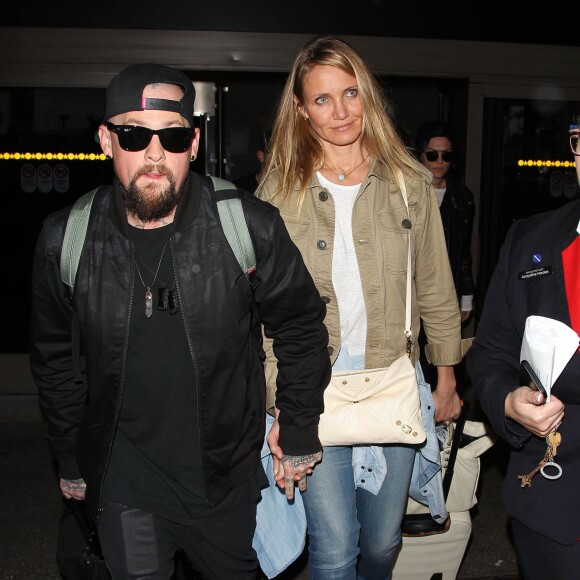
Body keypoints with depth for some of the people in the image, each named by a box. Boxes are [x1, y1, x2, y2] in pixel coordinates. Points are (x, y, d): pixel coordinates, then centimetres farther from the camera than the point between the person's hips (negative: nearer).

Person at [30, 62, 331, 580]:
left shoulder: (251, 226, -14)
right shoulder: (65, 241, -9)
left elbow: (301, 327, -2)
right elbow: (54, 359, 5)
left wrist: (299, 435, 2)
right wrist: (70, 460, 11)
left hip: (228, 476, 0)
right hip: (124, 482, 0)